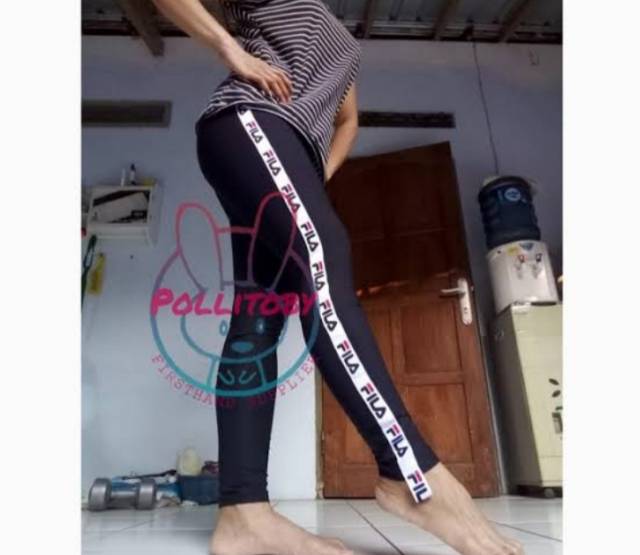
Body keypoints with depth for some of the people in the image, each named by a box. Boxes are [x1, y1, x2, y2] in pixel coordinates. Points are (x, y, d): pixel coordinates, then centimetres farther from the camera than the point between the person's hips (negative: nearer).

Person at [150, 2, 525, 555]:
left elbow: (347, 120, 39)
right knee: (320, 253, -32)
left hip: (291, 161, 6)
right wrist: (230, 48, -1)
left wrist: (321, 176, 19)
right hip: (247, 120, -6)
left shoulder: (344, 46, 40)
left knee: (258, 320, -12)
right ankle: (413, 474, -40)